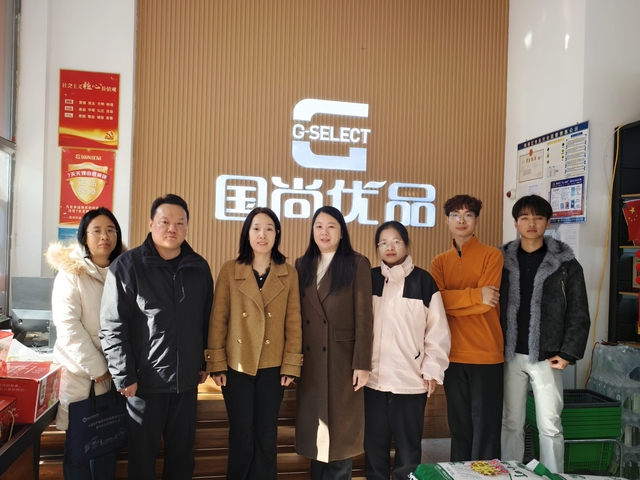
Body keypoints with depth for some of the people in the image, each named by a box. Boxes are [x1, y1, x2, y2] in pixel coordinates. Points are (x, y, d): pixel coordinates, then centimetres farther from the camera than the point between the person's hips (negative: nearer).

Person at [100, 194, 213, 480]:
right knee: (143, 453, 12)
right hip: (144, 380, -3)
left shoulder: (199, 267, 4)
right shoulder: (127, 265, -9)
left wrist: (204, 362, 11)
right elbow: (112, 327, -11)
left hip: (186, 378, 4)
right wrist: (124, 376, -13)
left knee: (182, 450, 16)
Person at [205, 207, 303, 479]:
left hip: (273, 367, 1)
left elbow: (294, 323, 0)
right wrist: (217, 364, -6)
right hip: (237, 366, -1)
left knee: (266, 438, 11)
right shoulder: (230, 270, -2)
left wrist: (291, 365, -4)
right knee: (241, 438, 9)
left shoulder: (289, 274, 1)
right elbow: (218, 320, -2)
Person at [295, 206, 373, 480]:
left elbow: (364, 317, -8)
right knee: (314, 429, 12)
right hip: (309, 361, 4)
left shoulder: (357, 264, -4)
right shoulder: (302, 265, 9)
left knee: (340, 430, 6)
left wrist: (362, 364, -11)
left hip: (342, 360, -4)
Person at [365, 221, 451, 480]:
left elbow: (437, 331, -2)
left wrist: (433, 369, -6)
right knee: (374, 444, 13)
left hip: (411, 379, -2)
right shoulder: (368, 279, 5)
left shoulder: (424, 281, -2)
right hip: (373, 378, 2)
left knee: (408, 447, 9)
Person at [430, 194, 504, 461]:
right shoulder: (440, 262, 9)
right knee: (459, 425, 15)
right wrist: (475, 294, -16)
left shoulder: (492, 255, -2)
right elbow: (435, 301, -7)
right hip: (453, 355, 4)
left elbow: (486, 303, -13)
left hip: (486, 355, -3)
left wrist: (451, 301, -9)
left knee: (485, 426, 4)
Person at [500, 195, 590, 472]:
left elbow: (578, 313, 0)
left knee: (549, 426, 4)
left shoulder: (565, 262, 0)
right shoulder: (502, 259, 4)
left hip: (546, 357, -2)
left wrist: (568, 353, -7)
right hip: (510, 356, 2)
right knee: (511, 423, 11)